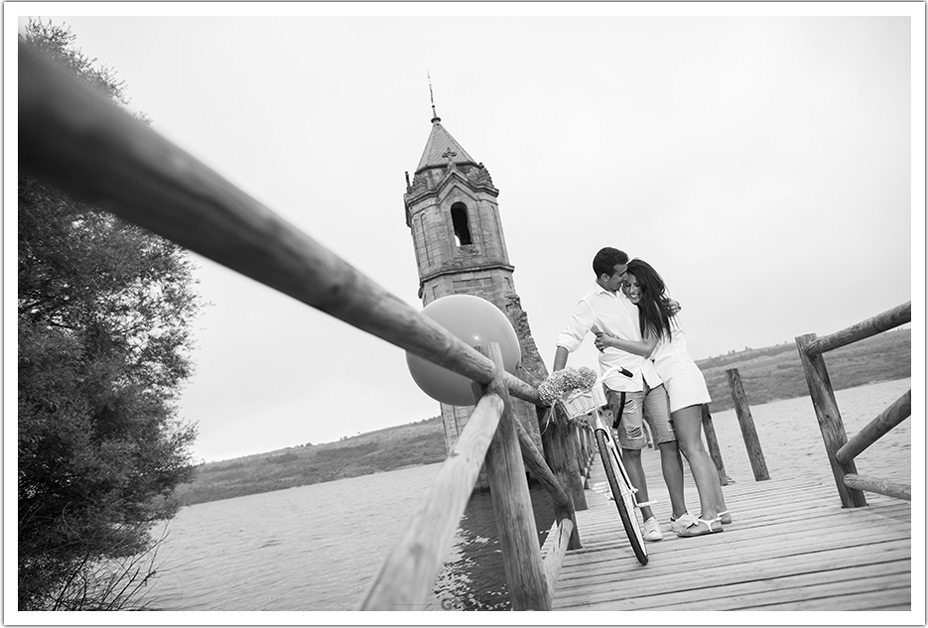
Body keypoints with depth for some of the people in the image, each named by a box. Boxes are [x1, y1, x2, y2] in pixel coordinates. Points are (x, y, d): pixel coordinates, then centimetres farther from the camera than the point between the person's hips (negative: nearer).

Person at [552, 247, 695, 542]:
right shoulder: (589, 304, -7)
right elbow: (567, 341, -15)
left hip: (651, 376, 6)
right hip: (622, 383, -6)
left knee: (670, 442, 1)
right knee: (631, 451, -1)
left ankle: (680, 514, 9)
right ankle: (648, 519, 10)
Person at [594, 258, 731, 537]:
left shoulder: (653, 307, -5)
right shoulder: (640, 311, 19)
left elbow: (647, 348, -15)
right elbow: (640, 350, 10)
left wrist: (612, 341, -17)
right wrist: (612, 339, -4)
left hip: (680, 376, -9)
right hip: (673, 381, 9)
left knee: (691, 447, -11)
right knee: (694, 447, 9)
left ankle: (709, 517, -11)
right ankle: (720, 509, 14)